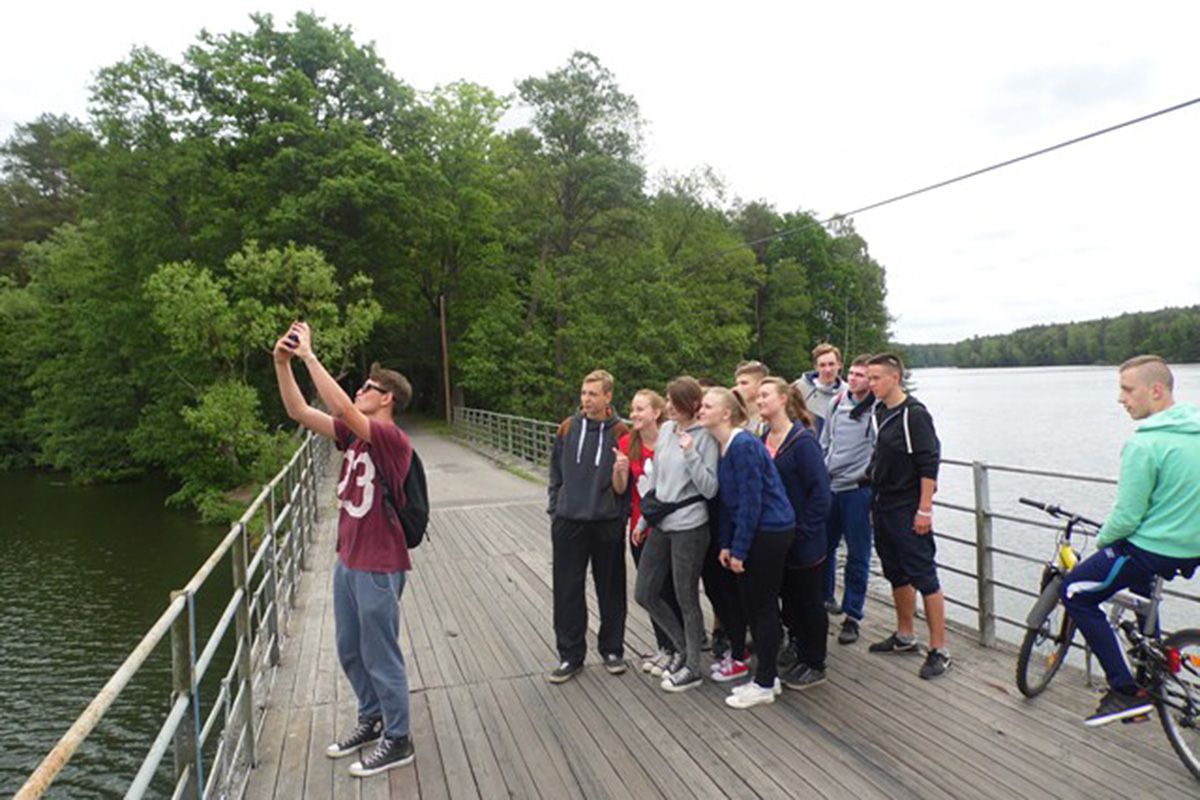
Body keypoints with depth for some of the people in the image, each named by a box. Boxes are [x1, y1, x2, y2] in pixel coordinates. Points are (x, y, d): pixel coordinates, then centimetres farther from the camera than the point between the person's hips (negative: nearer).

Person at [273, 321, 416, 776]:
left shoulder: (393, 440, -18)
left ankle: (397, 741, 21)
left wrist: (308, 355, -24)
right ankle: (372, 720, 39)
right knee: (349, 651, 21)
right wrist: (282, 362, -3)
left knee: (380, 656, 4)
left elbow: (341, 408, -31)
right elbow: (299, 411, 6)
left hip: (378, 567, -9)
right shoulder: (354, 433, 6)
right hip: (348, 561, 9)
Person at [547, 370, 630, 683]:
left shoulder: (620, 432, -4)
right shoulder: (568, 428, 3)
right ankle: (570, 655, 21)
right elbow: (556, 472, 10)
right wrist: (555, 508, 6)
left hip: (608, 523, -2)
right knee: (567, 590, 7)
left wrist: (622, 515, -5)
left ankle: (612, 649, 29)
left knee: (611, 589, 11)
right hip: (568, 522, 2)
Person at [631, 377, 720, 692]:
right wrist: (643, 519, 16)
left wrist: (690, 454, -24)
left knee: (686, 599, 6)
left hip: (689, 527, -7)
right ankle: (683, 647, 33)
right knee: (644, 593, 12)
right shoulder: (665, 430, 6)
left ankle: (692, 668, 25)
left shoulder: (705, 437, -12)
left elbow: (710, 489, -14)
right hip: (661, 525, 7)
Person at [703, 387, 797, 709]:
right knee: (751, 603, 14)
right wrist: (726, 544, 9)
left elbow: (750, 501, -21)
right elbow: (727, 501, 12)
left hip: (770, 532, -9)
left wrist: (739, 549, -17)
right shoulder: (724, 447, 8)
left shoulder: (744, 446, -19)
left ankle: (764, 684, 15)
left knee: (763, 606, 1)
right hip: (754, 532, 9)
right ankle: (767, 675, 28)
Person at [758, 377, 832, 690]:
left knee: (809, 600, 7)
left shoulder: (803, 440, -18)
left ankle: (814, 665, 22)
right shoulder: (764, 440, 4)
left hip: (804, 541, -6)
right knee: (789, 597, 17)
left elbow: (821, 491, -19)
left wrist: (804, 529, -18)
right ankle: (799, 650, 34)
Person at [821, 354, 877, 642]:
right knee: (824, 546, 16)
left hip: (858, 490, -5)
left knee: (857, 555, 4)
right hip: (829, 487, 6)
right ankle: (825, 599, 36)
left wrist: (868, 474, -13)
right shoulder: (838, 402, 8)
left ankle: (852, 616, 16)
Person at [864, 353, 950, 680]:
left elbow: (929, 463, -17)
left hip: (907, 511, -8)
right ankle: (905, 636, 32)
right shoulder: (879, 412, 9)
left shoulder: (914, 413, -14)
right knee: (897, 575, 17)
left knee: (924, 578, -2)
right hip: (883, 508, 8)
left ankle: (939, 650, 8)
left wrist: (924, 509, -18)